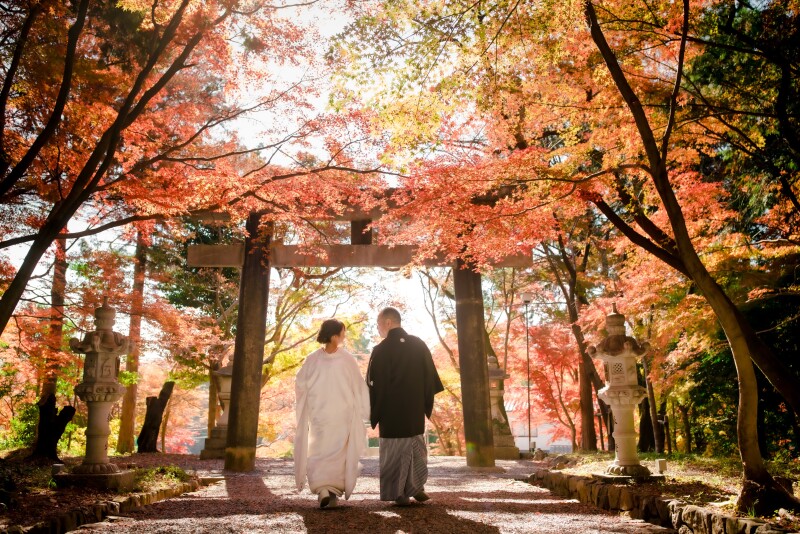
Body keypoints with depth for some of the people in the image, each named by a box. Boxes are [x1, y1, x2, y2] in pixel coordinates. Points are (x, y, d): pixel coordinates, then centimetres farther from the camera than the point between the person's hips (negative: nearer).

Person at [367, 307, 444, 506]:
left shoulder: (381, 350, -12)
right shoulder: (419, 345, 1)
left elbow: (374, 384, -11)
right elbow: (430, 377, 5)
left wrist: (374, 414, -1)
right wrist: (427, 405, 13)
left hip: (391, 412, -4)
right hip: (416, 411, 4)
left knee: (395, 451, 7)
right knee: (417, 449, 17)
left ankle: (398, 492, 8)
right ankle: (416, 487, 16)